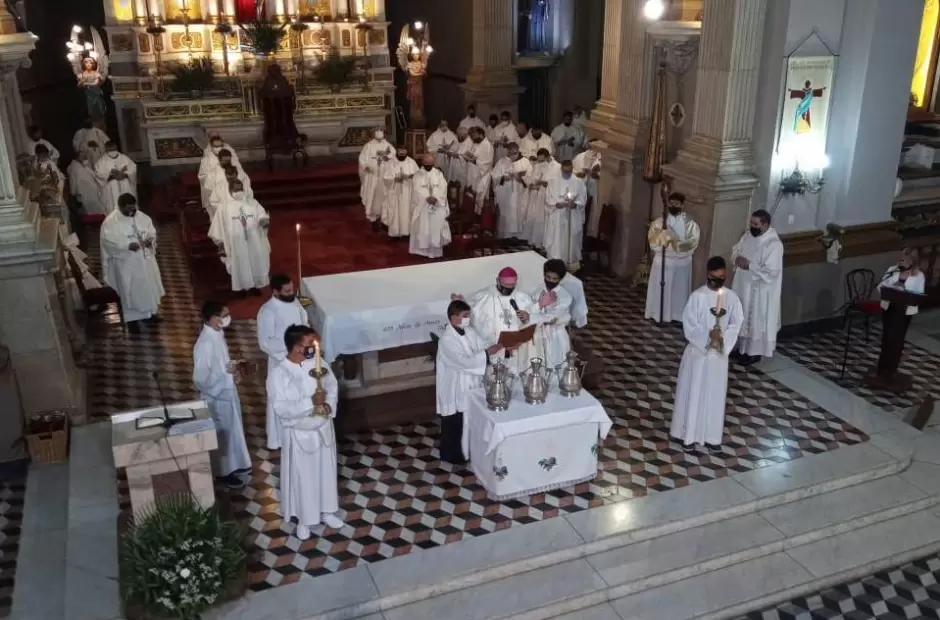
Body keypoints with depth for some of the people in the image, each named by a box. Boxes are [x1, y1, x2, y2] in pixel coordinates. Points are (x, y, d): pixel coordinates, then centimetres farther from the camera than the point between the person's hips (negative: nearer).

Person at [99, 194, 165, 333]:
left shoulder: (142, 217, 0)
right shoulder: (110, 221, -16)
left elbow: (152, 232, 9)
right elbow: (108, 241, -19)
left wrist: (150, 239, -14)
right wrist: (128, 245, -30)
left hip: (145, 258, 6)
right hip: (126, 262, -5)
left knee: (149, 286, 17)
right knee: (130, 290, 5)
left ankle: (149, 312, 36)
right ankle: (132, 318, 20)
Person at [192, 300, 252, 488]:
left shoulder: (217, 334, 0)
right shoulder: (205, 343, -29)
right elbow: (201, 378, -27)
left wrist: (233, 366, -1)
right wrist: (228, 372, -24)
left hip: (227, 392, 9)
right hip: (216, 397, -9)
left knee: (233, 430, 23)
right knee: (222, 435, 9)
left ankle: (235, 465, 41)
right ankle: (224, 473, 27)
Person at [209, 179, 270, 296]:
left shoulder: (252, 202, 4)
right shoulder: (224, 206, -1)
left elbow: (262, 216, 1)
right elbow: (218, 224, 1)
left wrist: (264, 221, -23)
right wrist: (221, 242, -1)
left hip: (254, 241, 2)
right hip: (235, 242, -2)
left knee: (255, 262, 10)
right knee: (240, 264, 6)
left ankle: (254, 285, 27)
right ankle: (241, 287, 21)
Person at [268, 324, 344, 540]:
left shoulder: (318, 363, -6)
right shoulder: (279, 374, -21)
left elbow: (333, 386, 6)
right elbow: (281, 408, -24)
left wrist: (329, 405, -12)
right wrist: (310, 402, -30)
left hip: (323, 429, 5)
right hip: (299, 434, -5)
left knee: (326, 472, 18)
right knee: (302, 478, 11)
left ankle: (326, 512, 39)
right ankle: (304, 520, 31)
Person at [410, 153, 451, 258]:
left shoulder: (439, 174, 8)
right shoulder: (418, 175, 4)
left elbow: (443, 188, -2)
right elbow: (416, 190, -6)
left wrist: (436, 198, -19)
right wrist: (427, 198, -20)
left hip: (437, 205, 1)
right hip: (422, 205, -1)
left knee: (437, 227, -5)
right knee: (422, 228, -4)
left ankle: (436, 250, 4)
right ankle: (422, 249, 5)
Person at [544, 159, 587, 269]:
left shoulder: (579, 182, 2)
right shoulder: (552, 181, 2)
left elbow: (583, 200, 1)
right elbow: (548, 198, 1)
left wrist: (575, 204, -20)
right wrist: (556, 203, -19)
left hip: (573, 218, 0)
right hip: (556, 217, 0)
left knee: (571, 241, 6)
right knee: (556, 242, 1)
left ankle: (571, 264, 15)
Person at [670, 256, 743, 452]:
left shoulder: (731, 297, -3)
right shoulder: (697, 296, -12)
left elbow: (737, 323, 1)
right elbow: (689, 325, -11)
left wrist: (723, 338, -17)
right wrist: (708, 335, -25)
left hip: (719, 353, 3)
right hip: (698, 350, -3)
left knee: (715, 394, 11)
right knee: (693, 392, 5)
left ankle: (711, 436, 25)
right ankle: (688, 434, 17)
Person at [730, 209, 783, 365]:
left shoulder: (774, 244, -24)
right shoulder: (748, 234, -1)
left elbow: (771, 271, -27)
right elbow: (735, 249, 11)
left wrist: (749, 266, -27)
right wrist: (737, 258, -11)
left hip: (760, 290, -8)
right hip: (743, 284, 8)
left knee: (756, 321, 6)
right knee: (742, 317, 19)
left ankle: (754, 352, 22)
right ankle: (742, 348, 35)